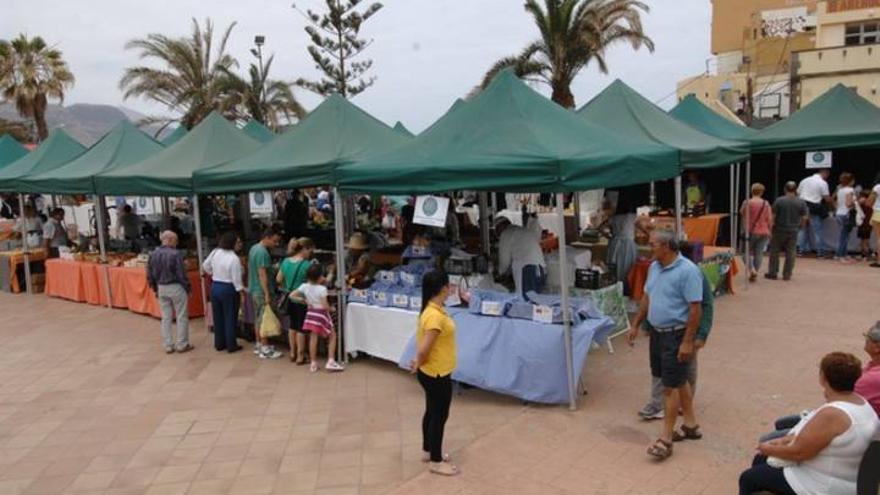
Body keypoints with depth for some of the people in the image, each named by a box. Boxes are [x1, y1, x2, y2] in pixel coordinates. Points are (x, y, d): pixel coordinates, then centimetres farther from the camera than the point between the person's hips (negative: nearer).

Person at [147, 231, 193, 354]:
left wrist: (155, 289, 18)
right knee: (182, 317, 6)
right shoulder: (175, 254, -18)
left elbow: (150, 275, 7)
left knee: (166, 317, 12)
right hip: (176, 287, -6)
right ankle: (182, 345, 11)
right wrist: (188, 287, -5)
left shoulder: (153, 254, 2)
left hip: (162, 288, 6)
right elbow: (181, 274, -17)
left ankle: (168, 346, 17)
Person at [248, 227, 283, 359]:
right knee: (264, 319, -4)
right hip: (261, 291, -10)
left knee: (257, 318, 16)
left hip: (254, 289, 10)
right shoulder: (263, 252, -20)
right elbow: (262, 274, -24)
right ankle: (265, 349, 1)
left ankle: (258, 345, 25)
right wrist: (267, 294, -24)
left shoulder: (254, 248, 11)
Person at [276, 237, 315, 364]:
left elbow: (278, 279, 10)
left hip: (290, 298, 6)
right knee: (301, 328, 5)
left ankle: (293, 353, 30)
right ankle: (300, 357, 12)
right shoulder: (307, 264, -19)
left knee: (293, 325, 19)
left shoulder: (286, 261, 0)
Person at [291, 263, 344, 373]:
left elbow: (292, 295, 0)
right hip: (321, 314, -5)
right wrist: (331, 309, -2)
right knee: (332, 336, 10)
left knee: (313, 338, 11)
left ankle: (313, 364, 17)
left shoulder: (305, 286, -4)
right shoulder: (322, 289, -20)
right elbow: (325, 306, -22)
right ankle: (330, 361, 5)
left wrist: (304, 300, 6)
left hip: (311, 313, 5)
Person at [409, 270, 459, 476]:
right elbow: (424, 350, -29)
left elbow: (421, 341, 13)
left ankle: (428, 451, 38)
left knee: (432, 413, 22)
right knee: (439, 416, 5)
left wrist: (419, 362, 4)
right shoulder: (435, 316, -28)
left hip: (433, 372, 10)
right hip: (437, 374, -9)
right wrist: (418, 364, -11)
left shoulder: (431, 310, 4)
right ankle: (436, 462, 19)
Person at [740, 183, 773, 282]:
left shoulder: (747, 203, -9)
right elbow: (770, 219, 1)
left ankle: (752, 270, -12)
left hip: (750, 231, -2)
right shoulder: (766, 204, -3)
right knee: (759, 253, 8)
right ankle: (755, 273, 10)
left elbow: (742, 213, 7)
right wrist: (769, 231, 12)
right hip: (763, 232, 2)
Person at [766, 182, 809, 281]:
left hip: (779, 230, -2)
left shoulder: (779, 201, -9)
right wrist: (799, 227, 18)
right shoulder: (801, 202, -2)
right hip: (793, 232, 2)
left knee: (774, 252, 8)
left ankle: (773, 273, 11)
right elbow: (804, 218, 0)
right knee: (791, 253, 8)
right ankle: (787, 274, 11)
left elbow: (773, 216, -9)